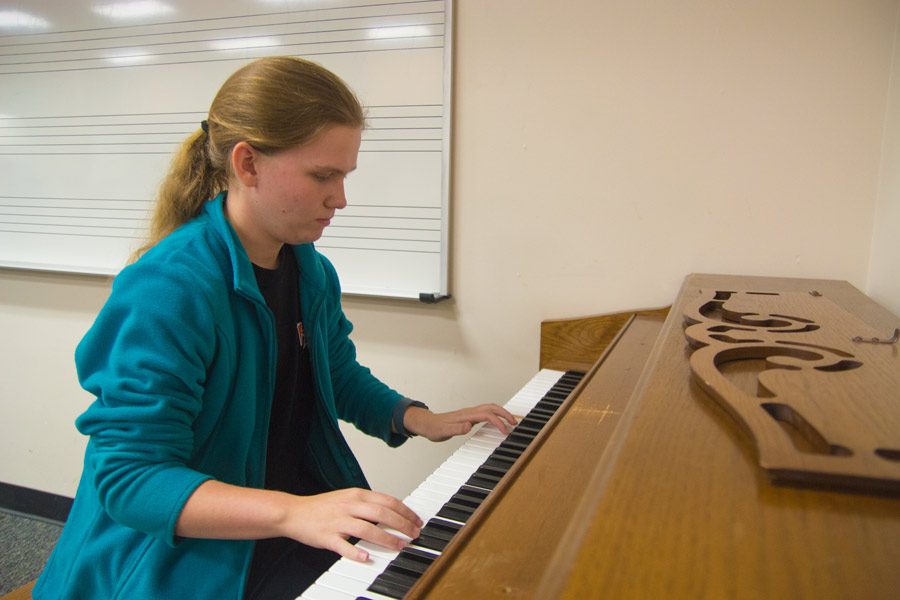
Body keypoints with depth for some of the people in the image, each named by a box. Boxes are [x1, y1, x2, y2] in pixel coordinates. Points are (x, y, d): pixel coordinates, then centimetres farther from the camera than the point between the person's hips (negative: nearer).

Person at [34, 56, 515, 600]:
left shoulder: (313, 272, 2)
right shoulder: (165, 289, -22)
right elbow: (129, 476, -23)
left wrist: (423, 421, -1)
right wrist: (292, 513, -36)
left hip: (306, 503, 7)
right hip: (186, 552, -7)